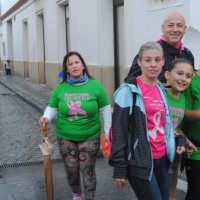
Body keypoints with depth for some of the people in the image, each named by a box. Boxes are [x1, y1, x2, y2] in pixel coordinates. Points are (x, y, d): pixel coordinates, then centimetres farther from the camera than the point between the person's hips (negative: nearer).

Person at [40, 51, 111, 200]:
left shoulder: (95, 86, -9)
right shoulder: (60, 88, -5)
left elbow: (105, 110, -1)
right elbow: (52, 108, 4)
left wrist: (108, 133, 0)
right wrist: (47, 117, -18)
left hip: (90, 137, -2)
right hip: (65, 137, 2)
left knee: (88, 171, 5)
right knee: (71, 170, 16)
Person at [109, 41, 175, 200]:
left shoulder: (162, 90, 10)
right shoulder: (128, 91, -11)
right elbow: (119, 131, -12)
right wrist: (120, 168, -13)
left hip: (162, 159, 7)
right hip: (140, 162, -6)